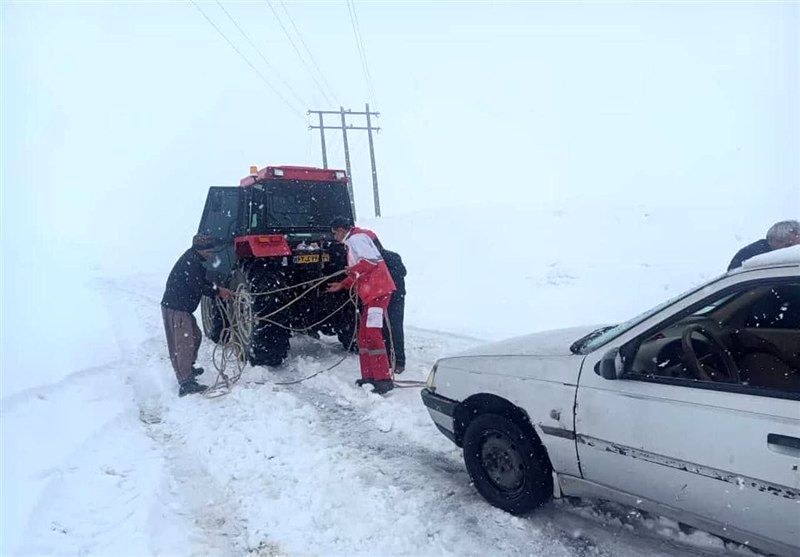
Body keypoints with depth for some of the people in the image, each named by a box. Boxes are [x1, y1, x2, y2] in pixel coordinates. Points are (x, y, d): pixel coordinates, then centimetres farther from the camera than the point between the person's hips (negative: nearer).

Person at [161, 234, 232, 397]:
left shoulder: (194, 260, 14)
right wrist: (218, 293, -9)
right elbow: (198, 287, -21)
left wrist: (218, 289, 8)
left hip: (182, 308, 10)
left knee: (195, 336, 22)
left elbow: (203, 281, 21)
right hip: (175, 309, -10)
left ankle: (188, 368, 38)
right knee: (184, 344, -11)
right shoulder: (190, 262, -18)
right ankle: (186, 383, -12)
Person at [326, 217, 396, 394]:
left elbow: (374, 259, -22)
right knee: (364, 335, 11)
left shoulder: (356, 238, -9)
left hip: (378, 290, -11)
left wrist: (355, 268, -12)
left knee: (372, 334, -13)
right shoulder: (353, 241, 23)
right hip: (371, 292, 11)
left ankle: (384, 379, -12)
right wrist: (342, 285, 30)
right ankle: (369, 377, 16)